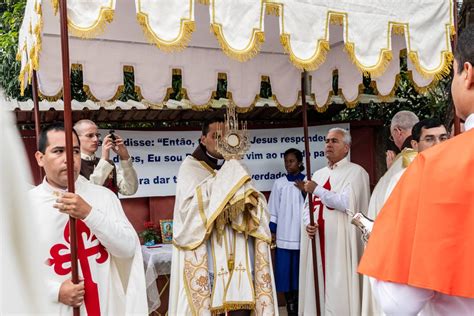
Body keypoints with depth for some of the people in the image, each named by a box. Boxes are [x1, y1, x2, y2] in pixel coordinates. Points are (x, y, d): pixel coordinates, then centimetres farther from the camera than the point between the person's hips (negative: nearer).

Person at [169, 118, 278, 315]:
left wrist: (251, 201, -8)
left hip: (239, 249, 4)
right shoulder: (191, 166, 2)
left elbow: (256, 205, 14)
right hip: (208, 249, -4)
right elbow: (190, 202, -15)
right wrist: (223, 181, -14)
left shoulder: (234, 167, 17)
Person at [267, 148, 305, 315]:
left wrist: (305, 191, -11)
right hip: (284, 236, 1)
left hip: (303, 235, -1)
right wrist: (271, 232, 2)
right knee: (286, 273, 2)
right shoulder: (279, 183, 5)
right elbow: (273, 210, 5)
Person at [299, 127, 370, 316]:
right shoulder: (318, 174, 17)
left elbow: (346, 203, -19)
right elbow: (308, 207, 17)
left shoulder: (356, 172, -4)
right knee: (318, 285, 9)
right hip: (318, 242, 6)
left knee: (339, 291, -4)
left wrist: (317, 190, -13)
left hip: (341, 243, -6)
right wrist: (307, 224, -4)